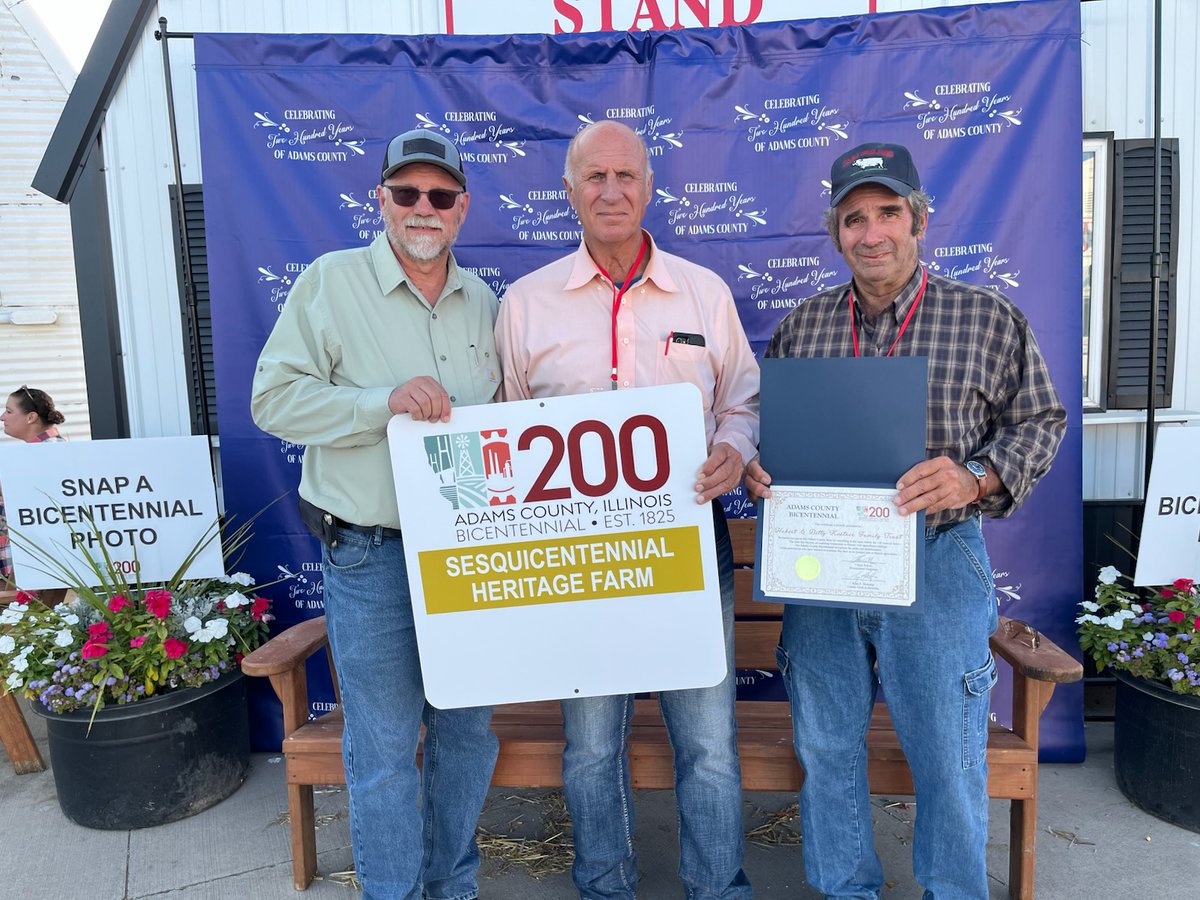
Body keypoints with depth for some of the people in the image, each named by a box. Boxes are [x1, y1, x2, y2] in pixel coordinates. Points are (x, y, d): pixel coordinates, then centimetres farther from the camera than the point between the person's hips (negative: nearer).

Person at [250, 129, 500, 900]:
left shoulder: (483, 301, 10)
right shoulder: (332, 282, -3)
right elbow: (274, 398, -9)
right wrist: (384, 402, -22)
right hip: (371, 551, -4)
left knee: (470, 729, 16)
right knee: (385, 743, 5)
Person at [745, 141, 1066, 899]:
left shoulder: (991, 318, -1)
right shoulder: (801, 325, 6)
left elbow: (1038, 422, 3)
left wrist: (976, 480, -15)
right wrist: (756, 468, -8)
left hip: (936, 560, -2)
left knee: (950, 755, 9)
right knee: (826, 747, 14)